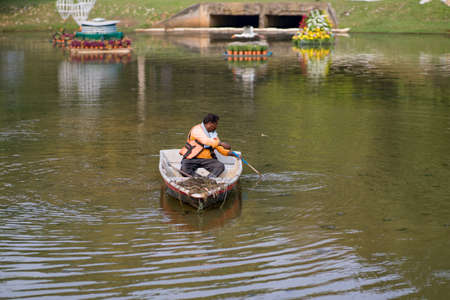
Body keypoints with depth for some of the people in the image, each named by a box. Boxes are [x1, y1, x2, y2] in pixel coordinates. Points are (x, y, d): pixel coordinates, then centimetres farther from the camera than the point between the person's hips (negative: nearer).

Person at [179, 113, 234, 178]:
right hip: (192, 159, -5)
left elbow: (220, 148, 12)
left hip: (207, 159, 5)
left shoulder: (213, 133, 13)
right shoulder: (197, 129, -11)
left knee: (221, 166, -21)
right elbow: (206, 141, -28)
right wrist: (221, 143, -36)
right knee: (184, 170, -34)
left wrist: (229, 153, -8)